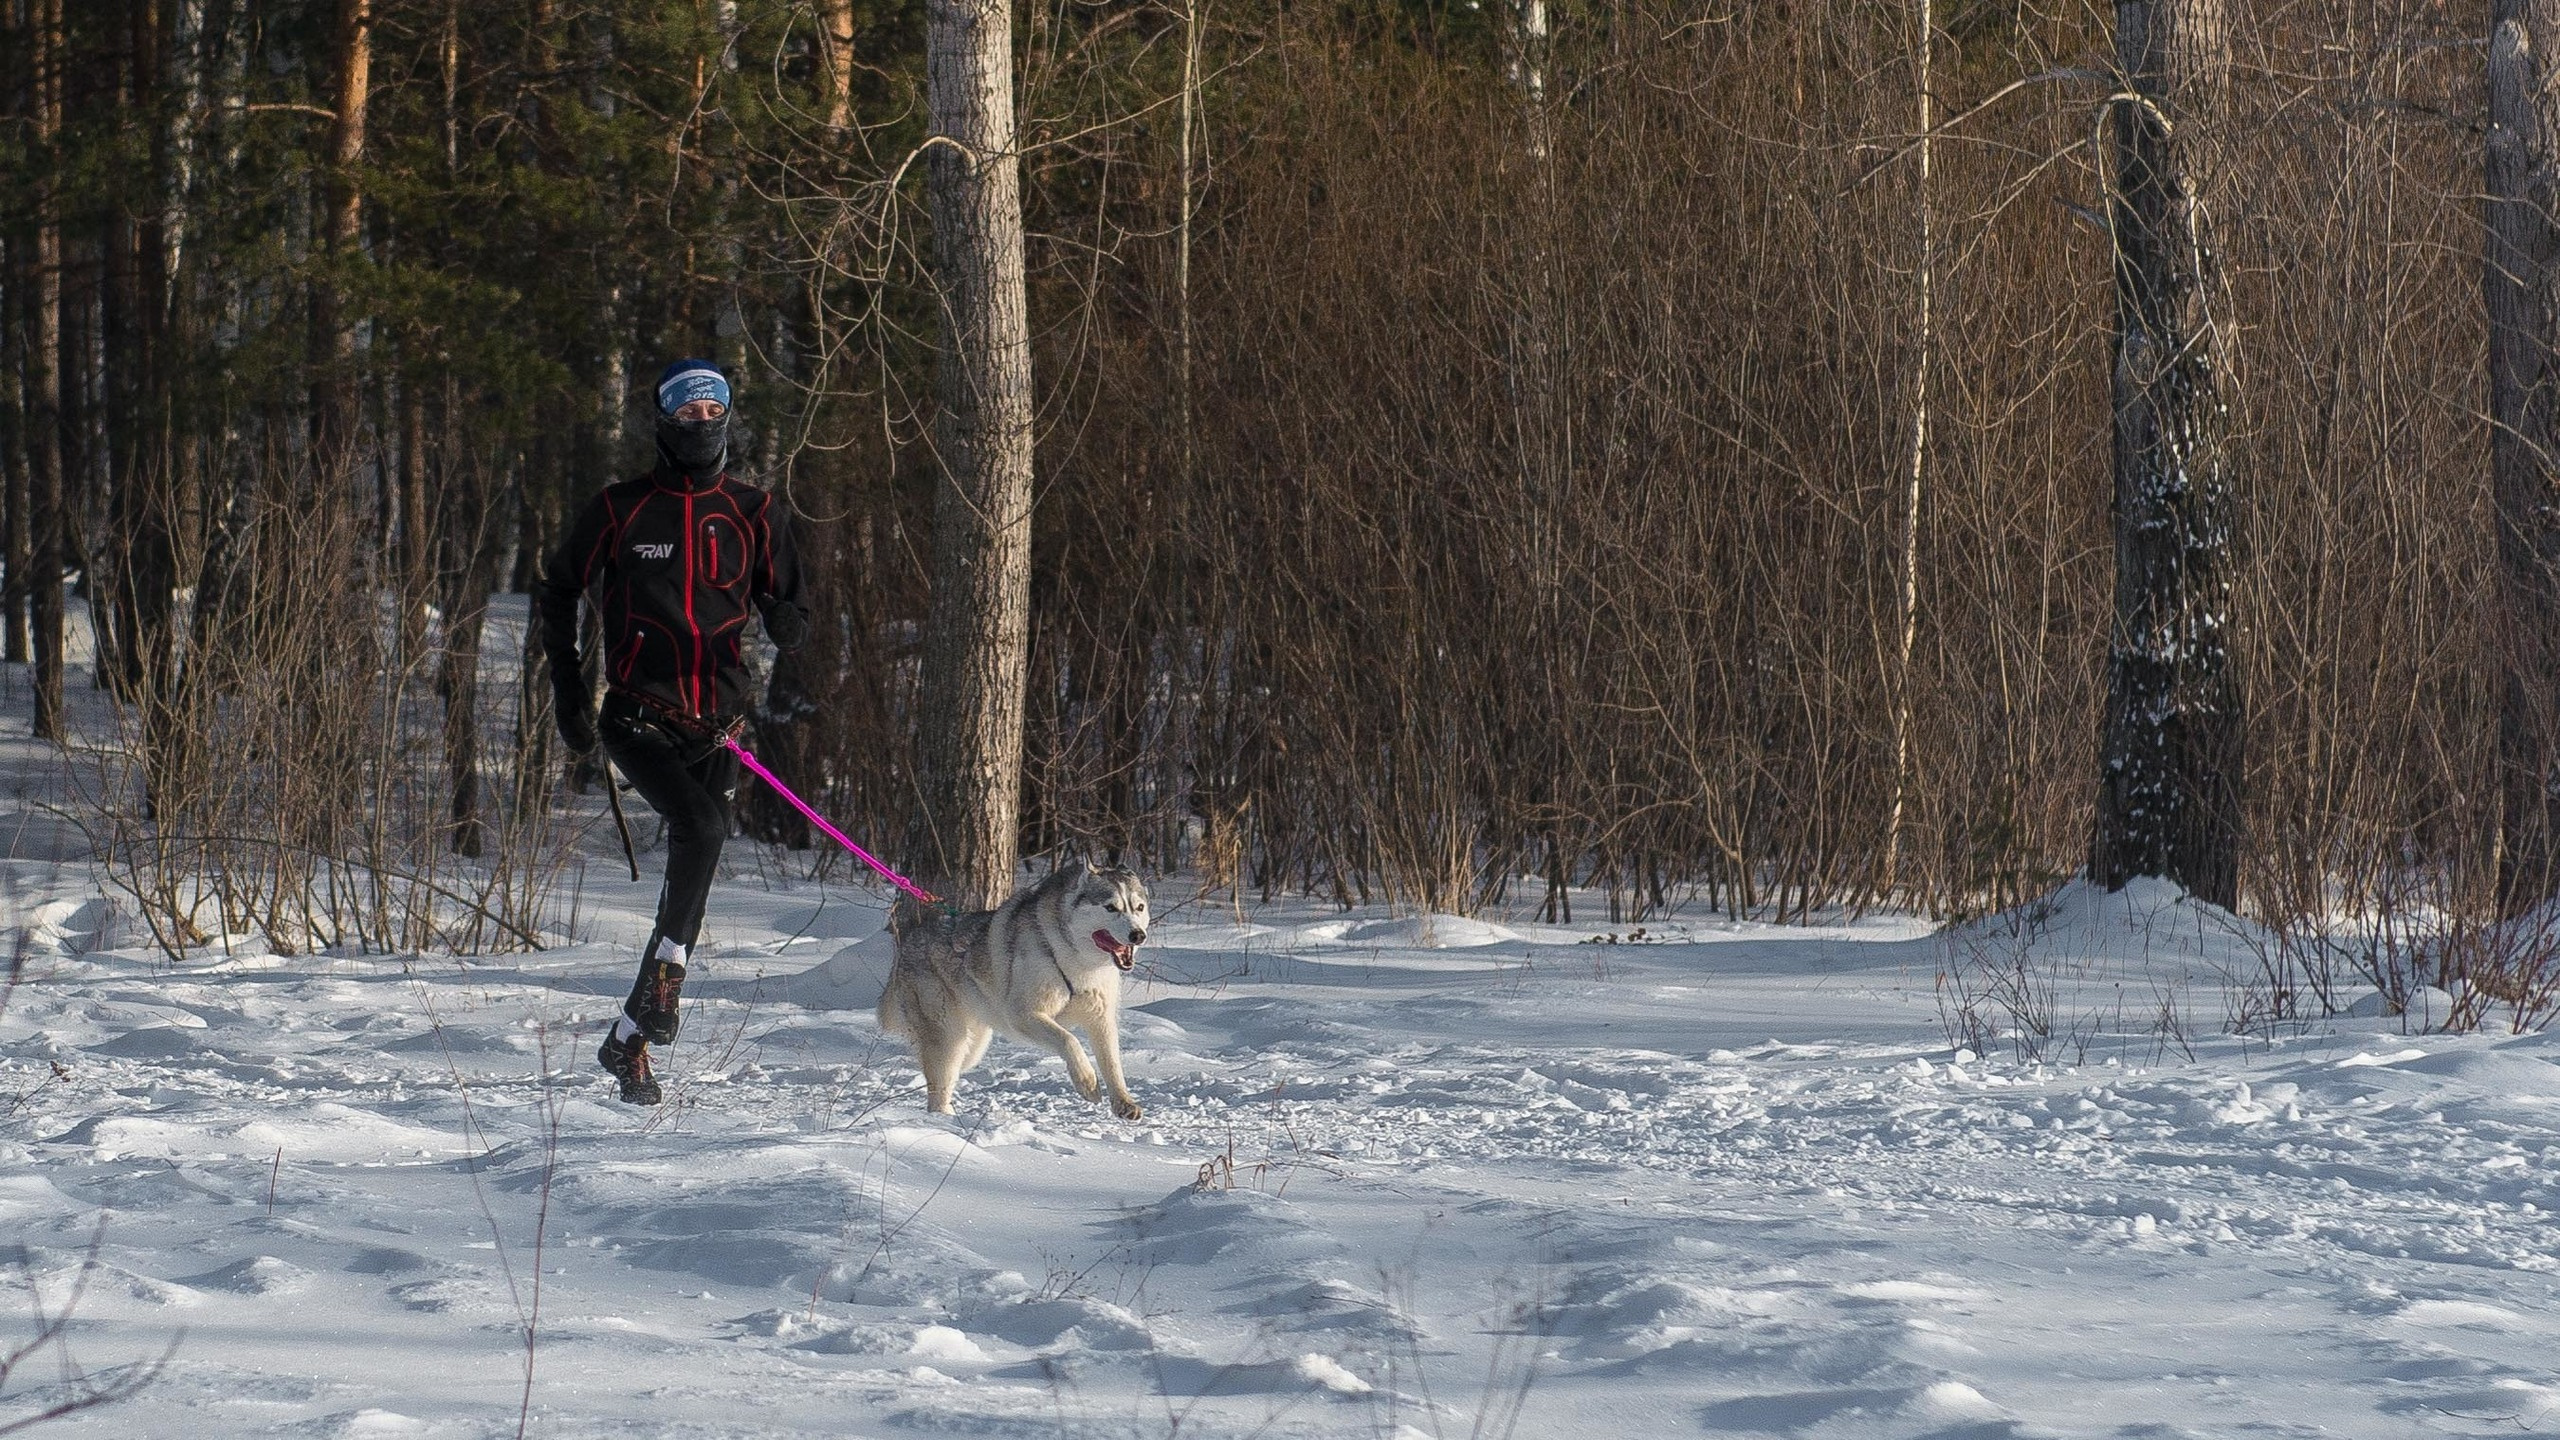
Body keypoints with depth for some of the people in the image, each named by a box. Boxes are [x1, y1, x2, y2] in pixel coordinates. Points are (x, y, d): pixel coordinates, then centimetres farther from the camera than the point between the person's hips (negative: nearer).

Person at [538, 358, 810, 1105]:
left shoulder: (754, 513, 8)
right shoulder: (621, 509, 2)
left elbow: (781, 600, 13)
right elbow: (562, 587, 14)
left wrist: (790, 621, -11)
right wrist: (566, 680, 8)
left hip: (716, 724, 3)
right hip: (640, 716, -3)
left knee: (691, 876, 0)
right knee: (701, 825, -30)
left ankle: (629, 1041, 8)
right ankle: (667, 975, -21)